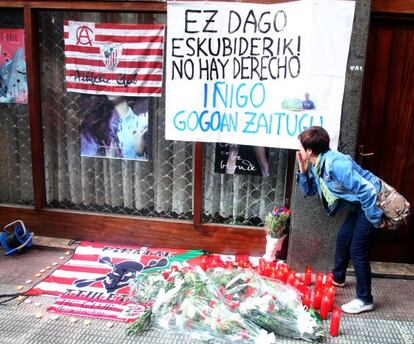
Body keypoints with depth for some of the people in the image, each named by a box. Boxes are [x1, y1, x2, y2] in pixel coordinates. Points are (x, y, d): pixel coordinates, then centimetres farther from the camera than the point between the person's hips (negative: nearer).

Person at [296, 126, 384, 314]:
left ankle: (365, 300, 7)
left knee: (357, 250, -6)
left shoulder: (336, 164, -31)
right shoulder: (317, 166, -1)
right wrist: (303, 170, -5)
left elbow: (367, 190, -32)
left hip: (373, 202, -10)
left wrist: (375, 219, -24)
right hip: (358, 205, 10)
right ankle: (337, 278, 40)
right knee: (343, 238, 20)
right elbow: (309, 191, 11)